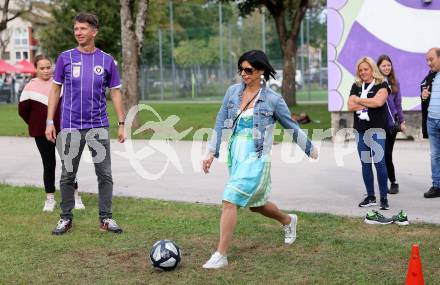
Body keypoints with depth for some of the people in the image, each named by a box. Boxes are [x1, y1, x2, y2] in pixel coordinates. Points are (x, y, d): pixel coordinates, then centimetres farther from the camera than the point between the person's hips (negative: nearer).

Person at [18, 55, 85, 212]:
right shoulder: (30, 87, -5)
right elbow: (23, 110, 1)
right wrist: (36, 125, 5)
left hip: (63, 131, 1)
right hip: (42, 134, -1)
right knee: (49, 165, 6)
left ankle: (75, 197, 13)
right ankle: (50, 199, 16)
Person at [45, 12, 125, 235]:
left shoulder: (106, 60, 2)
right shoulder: (65, 58, 2)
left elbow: (115, 92, 6)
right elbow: (55, 89, 6)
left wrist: (121, 124, 2)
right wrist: (50, 121, 1)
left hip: (98, 126, 0)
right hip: (70, 127, 0)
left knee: (105, 174, 0)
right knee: (67, 175, 6)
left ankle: (106, 218, 10)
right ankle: (66, 218, 17)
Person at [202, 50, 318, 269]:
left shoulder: (272, 99, -8)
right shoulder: (233, 92, 3)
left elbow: (291, 126, 4)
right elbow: (220, 123, 8)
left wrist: (309, 149, 15)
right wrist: (211, 152, 3)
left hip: (255, 158, -6)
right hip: (235, 155, 6)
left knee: (229, 201, -18)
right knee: (255, 204, 21)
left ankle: (220, 256, -11)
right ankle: (288, 221, 50)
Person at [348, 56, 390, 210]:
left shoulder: (381, 85, -1)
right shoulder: (356, 86, 12)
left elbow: (379, 101, -18)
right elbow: (351, 105, -1)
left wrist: (359, 100, -6)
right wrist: (370, 103, -9)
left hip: (377, 129, -5)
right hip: (361, 130, 5)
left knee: (379, 163, -8)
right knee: (365, 164, 8)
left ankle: (384, 198, 0)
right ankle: (370, 197, 17)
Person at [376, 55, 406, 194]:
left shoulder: (394, 83, 10)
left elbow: (398, 104, 16)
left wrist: (401, 121, 13)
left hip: (392, 123, 4)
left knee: (388, 154, 8)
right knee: (387, 154, -5)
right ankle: (393, 182, 6)